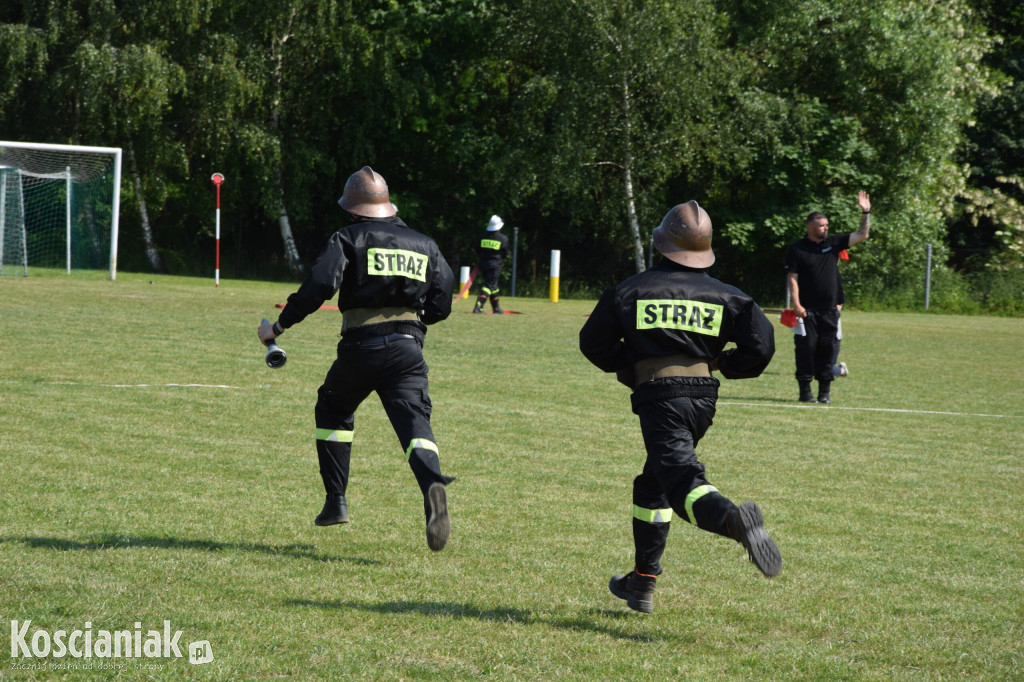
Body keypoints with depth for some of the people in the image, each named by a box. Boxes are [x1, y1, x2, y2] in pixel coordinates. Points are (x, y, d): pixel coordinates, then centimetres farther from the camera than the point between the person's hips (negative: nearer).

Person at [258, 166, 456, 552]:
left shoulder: (349, 239, 4)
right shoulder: (424, 245, 17)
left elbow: (319, 285, -12)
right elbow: (441, 306, 13)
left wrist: (279, 327, -4)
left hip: (361, 348, -2)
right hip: (409, 349, 2)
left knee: (333, 411, 23)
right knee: (415, 423, -9)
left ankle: (336, 501, 20)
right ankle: (432, 483, -42)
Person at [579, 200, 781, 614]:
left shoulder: (633, 290, 3)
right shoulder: (725, 296, 7)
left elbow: (593, 342, 7)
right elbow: (761, 345, -2)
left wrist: (629, 363, 22)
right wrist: (723, 363, 16)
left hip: (658, 400, -5)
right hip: (703, 399, 5)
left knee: (683, 483, -17)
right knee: (653, 485, 21)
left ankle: (734, 519, -52)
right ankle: (642, 585, 25)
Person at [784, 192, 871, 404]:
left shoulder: (833, 242, 9)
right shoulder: (797, 249, -2)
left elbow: (862, 235, 10)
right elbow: (792, 278, -6)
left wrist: (866, 213, -3)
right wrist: (796, 305, -15)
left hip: (830, 310, 4)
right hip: (807, 310, -4)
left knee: (827, 348, 4)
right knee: (806, 348, -4)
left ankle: (825, 391, 9)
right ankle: (805, 391, 1)